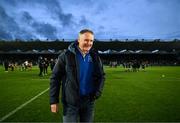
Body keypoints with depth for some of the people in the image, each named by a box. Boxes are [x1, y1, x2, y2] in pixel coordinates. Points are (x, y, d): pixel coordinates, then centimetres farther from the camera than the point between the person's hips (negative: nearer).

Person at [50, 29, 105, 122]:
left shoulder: (95, 57, 0)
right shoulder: (67, 55, -10)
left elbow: (101, 76, 11)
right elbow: (55, 77, -7)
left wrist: (98, 92, -2)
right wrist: (53, 100, -7)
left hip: (89, 101, 4)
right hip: (71, 102, -3)